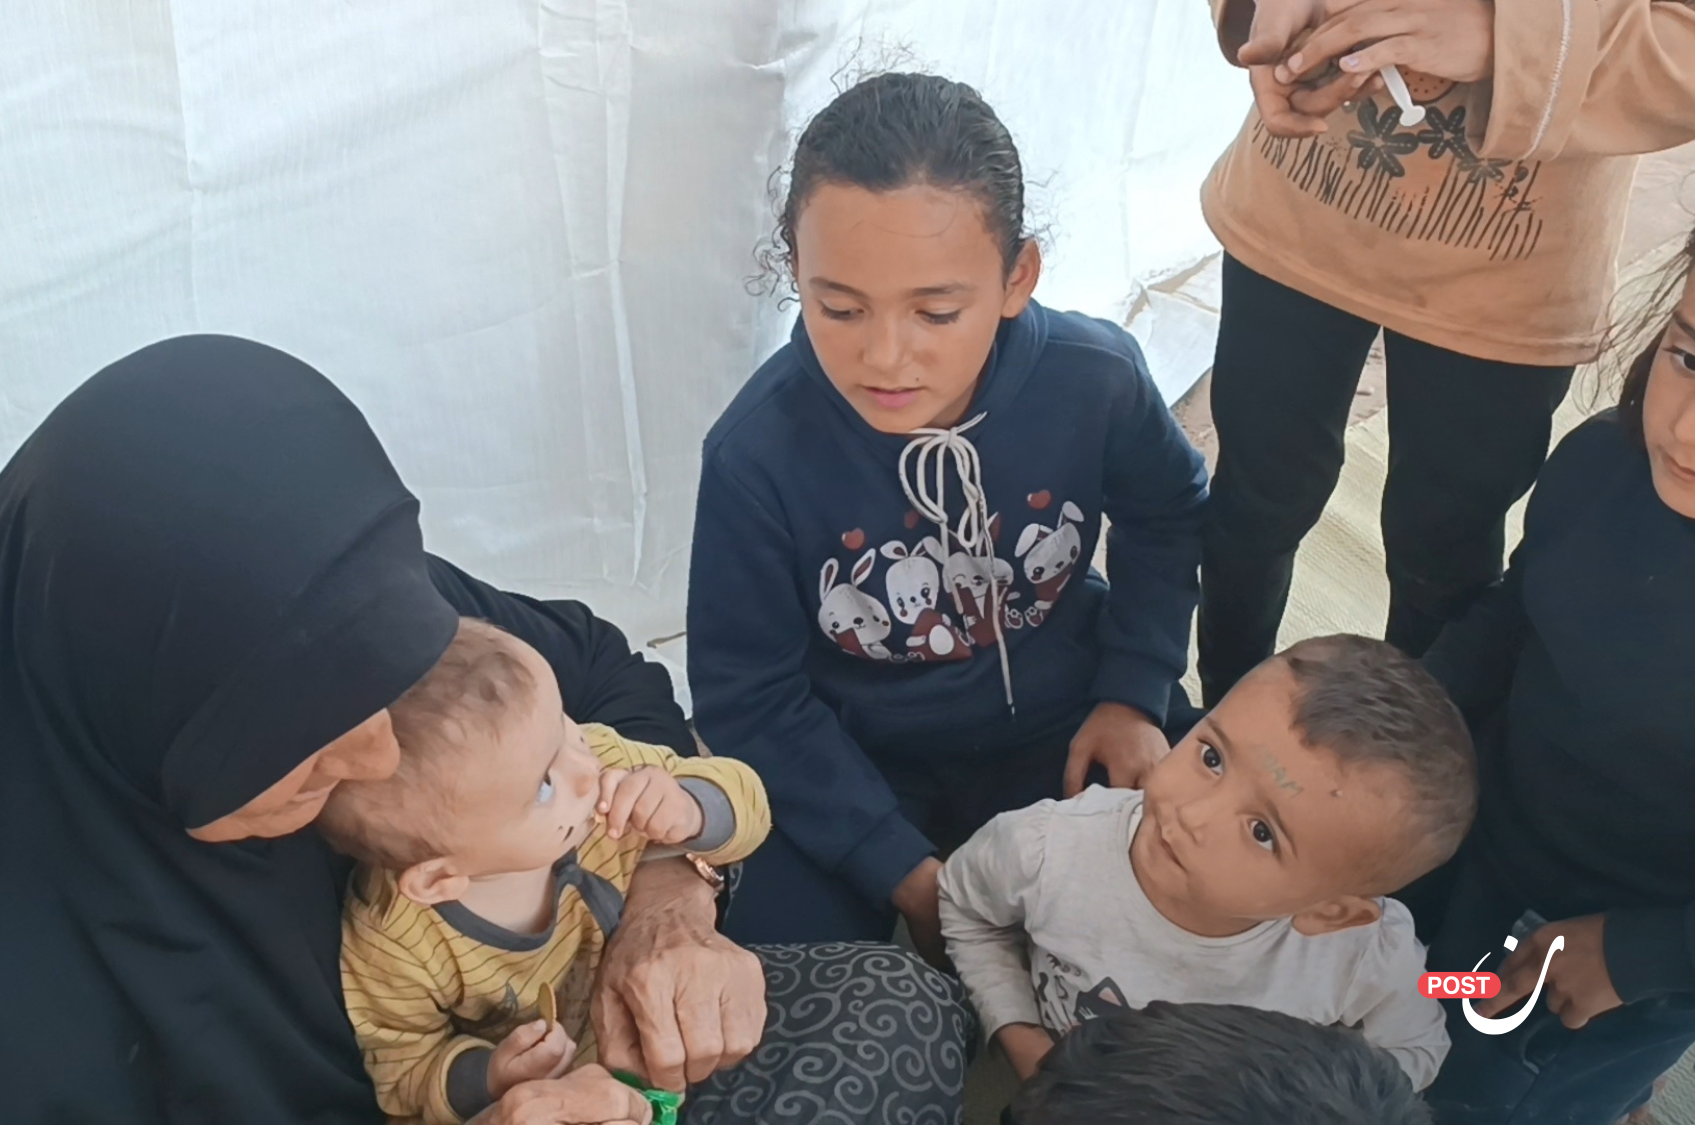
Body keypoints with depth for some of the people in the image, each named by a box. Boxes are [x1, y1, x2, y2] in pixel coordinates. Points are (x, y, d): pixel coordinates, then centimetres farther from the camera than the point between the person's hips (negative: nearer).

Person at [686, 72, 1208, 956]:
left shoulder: (1096, 378, -20)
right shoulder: (758, 451, -26)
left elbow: (1166, 516, 4)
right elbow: (750, 700, -14)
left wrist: (1133, 692, -6)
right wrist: (905, 873, -18)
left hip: (1058, 730, 2)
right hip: (848, 761, -1)